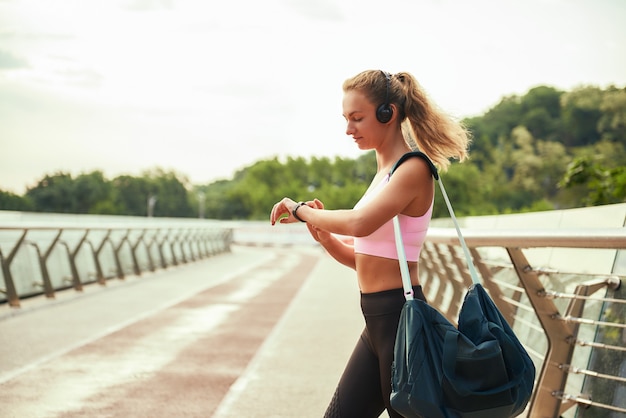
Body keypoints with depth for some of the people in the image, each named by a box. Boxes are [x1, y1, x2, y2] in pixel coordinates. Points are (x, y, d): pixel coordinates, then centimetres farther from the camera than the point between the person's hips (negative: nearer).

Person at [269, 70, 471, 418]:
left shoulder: (413, 169, -12)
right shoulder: (383, 172, 15)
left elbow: (359, 223, -28)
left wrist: (301, 210, -13)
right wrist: (323, 234, -1)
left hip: (400, 317, -9)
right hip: (377, 320, 9)